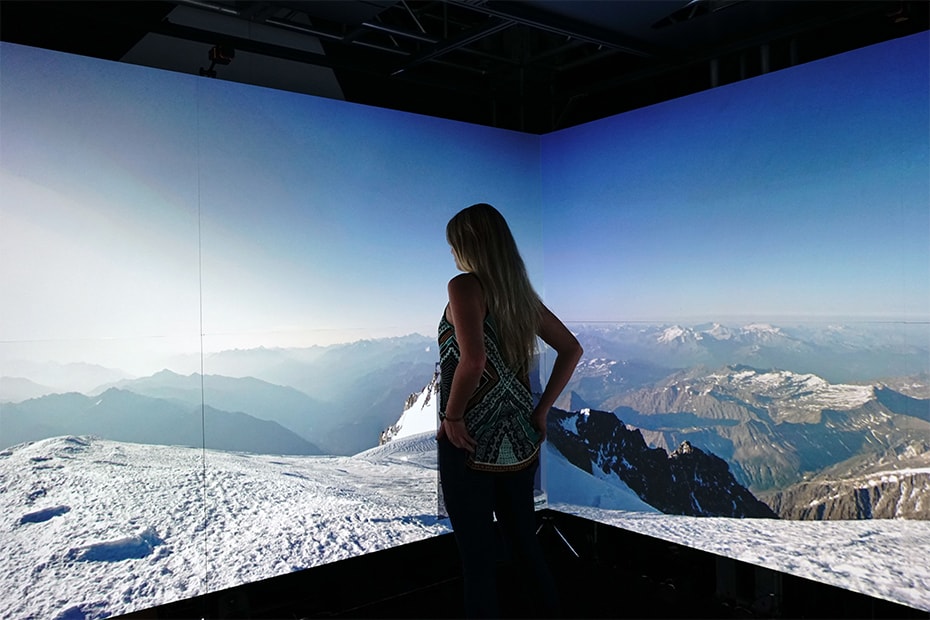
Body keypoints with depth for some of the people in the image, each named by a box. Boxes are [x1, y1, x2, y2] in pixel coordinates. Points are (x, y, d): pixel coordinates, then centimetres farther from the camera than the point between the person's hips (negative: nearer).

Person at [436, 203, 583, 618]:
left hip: (472, 446, -7)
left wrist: (452, 416, -15)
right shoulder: (521, 292, 7)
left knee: (478, 556, 8)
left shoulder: (465, 286, -13)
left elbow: (473, 358, -29)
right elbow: (572, 349, 13)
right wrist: (541, 410, 12)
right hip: (521, 443, 7)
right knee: (525, 540, 23)